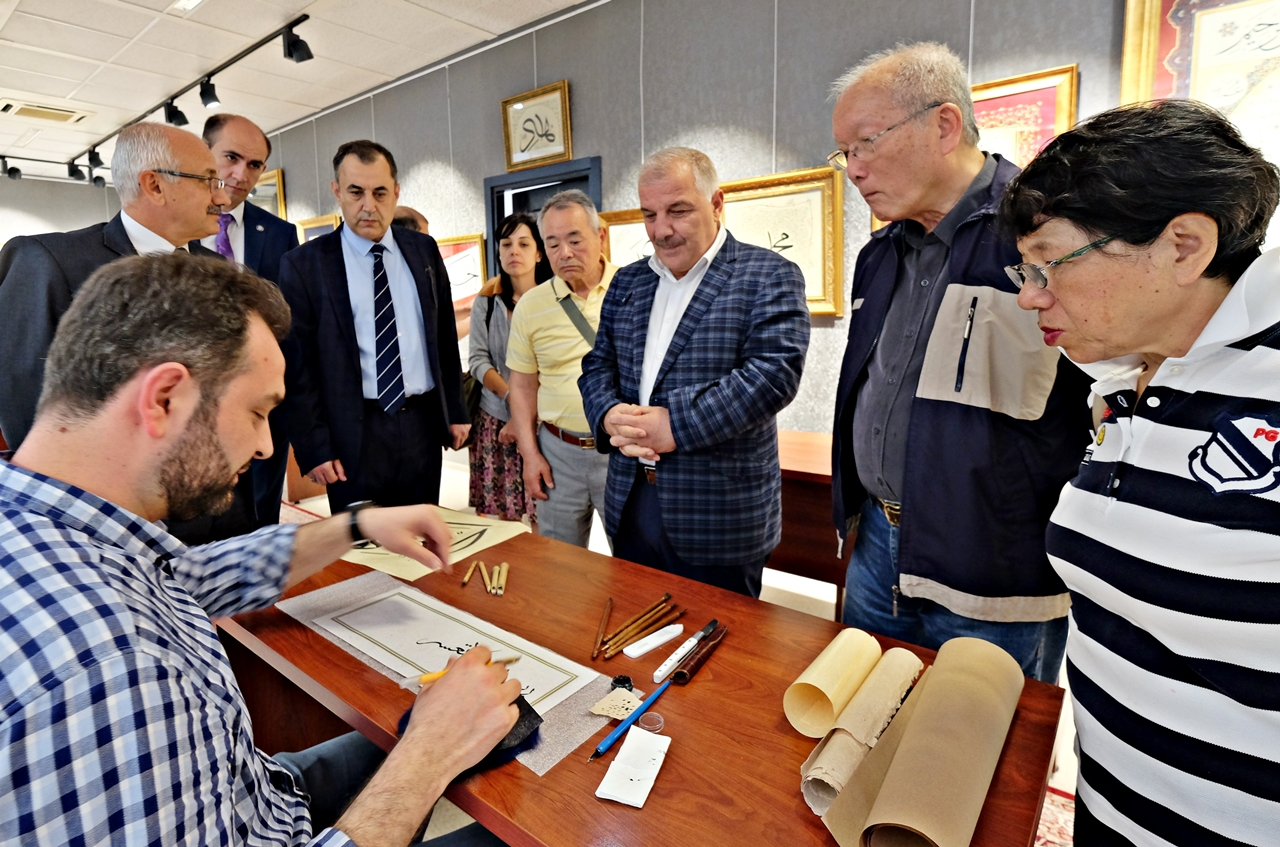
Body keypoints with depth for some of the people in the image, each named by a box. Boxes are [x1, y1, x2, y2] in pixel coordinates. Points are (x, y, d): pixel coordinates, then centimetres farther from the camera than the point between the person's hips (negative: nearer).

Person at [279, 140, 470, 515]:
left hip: (424, 424, 3)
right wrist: (313, 448, -6)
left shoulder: (424, 250, 7)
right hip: (355, 432, -3)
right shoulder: (304, 265, -3)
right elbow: (298, 365, -3)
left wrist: (455, 411, 8)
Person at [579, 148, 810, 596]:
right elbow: (597, 365, 12)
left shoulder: (769, 276, -5)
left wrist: (676, 424, -21)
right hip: (629, 504, 6)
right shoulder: (627, 281, 13)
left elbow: (776, 371, -18)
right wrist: (610, 415, -10)